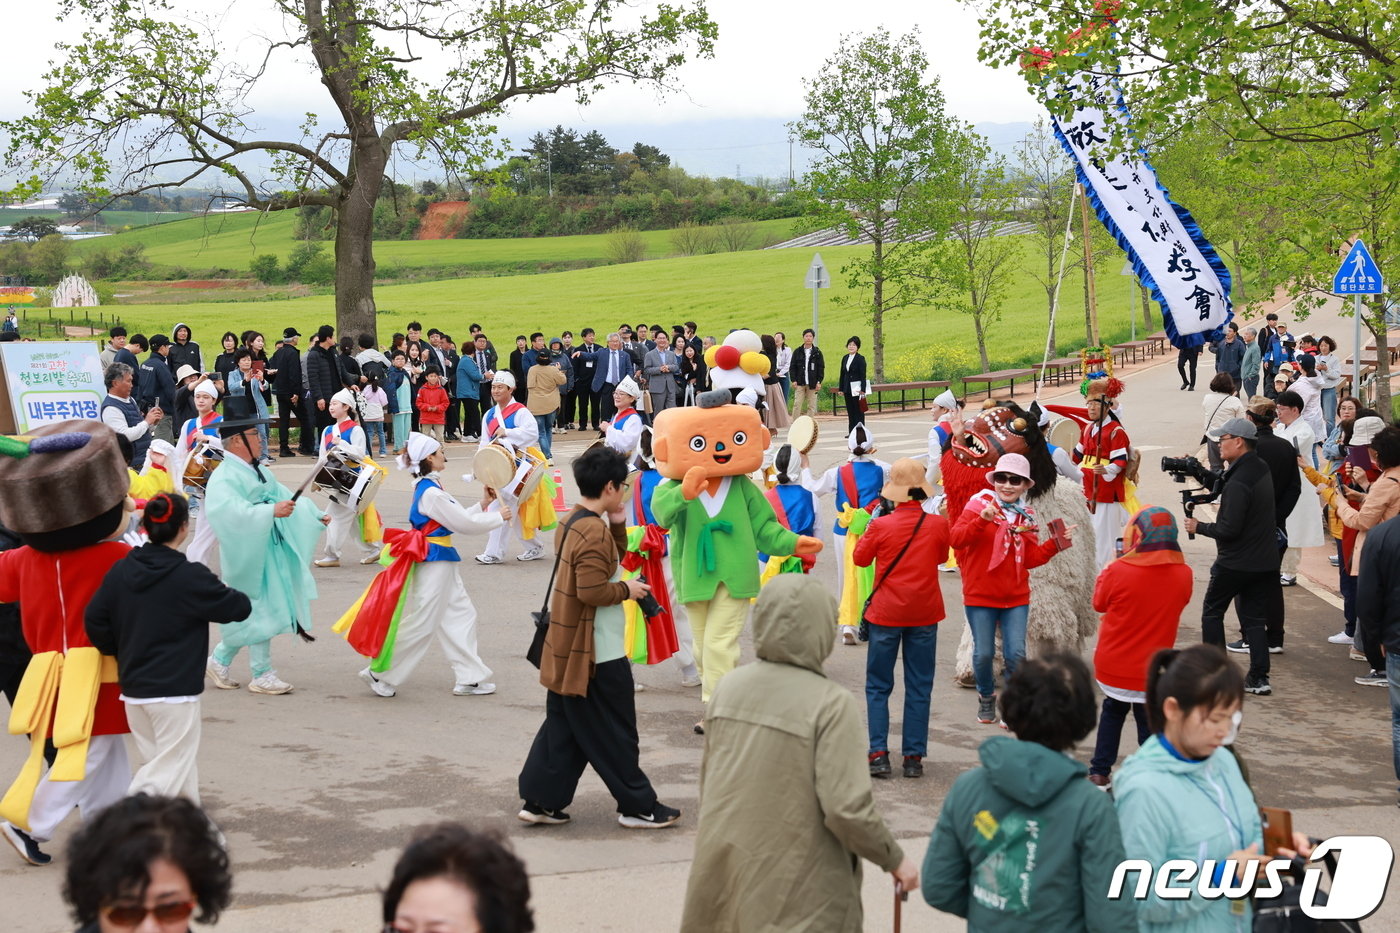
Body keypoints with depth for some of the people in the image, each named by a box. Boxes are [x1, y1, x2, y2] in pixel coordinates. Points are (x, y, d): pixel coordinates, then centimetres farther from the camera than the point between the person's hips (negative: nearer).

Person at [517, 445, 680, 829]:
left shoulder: (572, 523, 10)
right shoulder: (595, 533, -21)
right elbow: (593, 591, -27)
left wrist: (618, 524, 6)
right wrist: (627, 589, -12)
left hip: (568, 652, 10)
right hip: (597, 654, -10)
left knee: (563, 726, 13)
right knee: (615, 735, 2)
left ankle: (540, 800, 13)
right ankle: (638, 806, 12)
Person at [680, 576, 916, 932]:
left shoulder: (729, 687, 2)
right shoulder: (831, 703, -16)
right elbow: (846, 808, -19)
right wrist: (895, 859, -3)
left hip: (721, 873, 6)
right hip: (796, 892, -6)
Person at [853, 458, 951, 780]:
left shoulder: (880, 526, -13)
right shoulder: (938, 524, -7)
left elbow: (860, 558, 2)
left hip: (886, 614, -1)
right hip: (924, 614, 2)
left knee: (878, 686, 8)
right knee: (919, 689, 8)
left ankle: (879, 753, 0)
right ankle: (914, 757, 7)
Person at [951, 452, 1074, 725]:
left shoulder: (1026, 517, 7)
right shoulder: (979, 505, -7)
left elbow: (1030, 558, 6)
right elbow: (956, 539, -22)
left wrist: (1056, 544, -6)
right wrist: (982, 520, -36)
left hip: (1016, 597, 3)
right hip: (980, 595, -3)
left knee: (1016, 654, -3)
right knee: (983, 653, 2)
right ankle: (986, 697, 28)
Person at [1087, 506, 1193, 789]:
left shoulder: (1118, 571, -21)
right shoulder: (1183, 574, -13)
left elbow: (1099, 603, -5)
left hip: (1114, 664, 0)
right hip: (1152, 669, 0)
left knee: (1113, 710, 22)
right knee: (1150, 722, 10)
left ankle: (1100, 771, 27)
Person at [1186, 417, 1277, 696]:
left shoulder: (1238, 483, -23)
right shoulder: (1262, 469, 7)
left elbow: (1229, 529, -23)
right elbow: (1221, 486, 17)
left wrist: (1199, 527, -8)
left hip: (1235, 563, -8)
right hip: (1265, 562, 8)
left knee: (1212, 611, 10)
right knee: (1255, 618, 10)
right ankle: (1258, 678, 6)